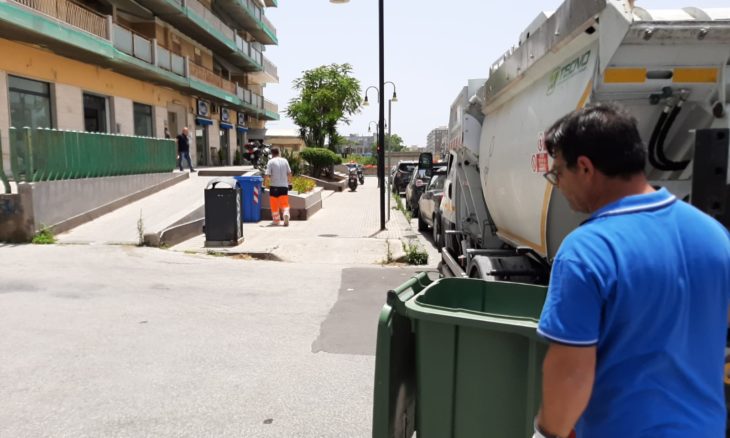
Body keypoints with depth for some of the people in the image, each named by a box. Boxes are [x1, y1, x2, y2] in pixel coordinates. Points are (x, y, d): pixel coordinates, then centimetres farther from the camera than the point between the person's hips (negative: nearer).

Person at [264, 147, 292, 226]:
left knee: (274, 205, 10)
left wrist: (265, 183, 0)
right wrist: (289, 183, 17)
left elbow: (267, 175, -11)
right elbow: (289, 173, 7)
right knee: (284, 203, 5)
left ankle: (276, 220, 18)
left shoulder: (271, 161, -4)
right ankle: (286, 214, -21)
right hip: (284, 186, 2)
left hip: (274, 186, -2)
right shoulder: (284, 160, 6)